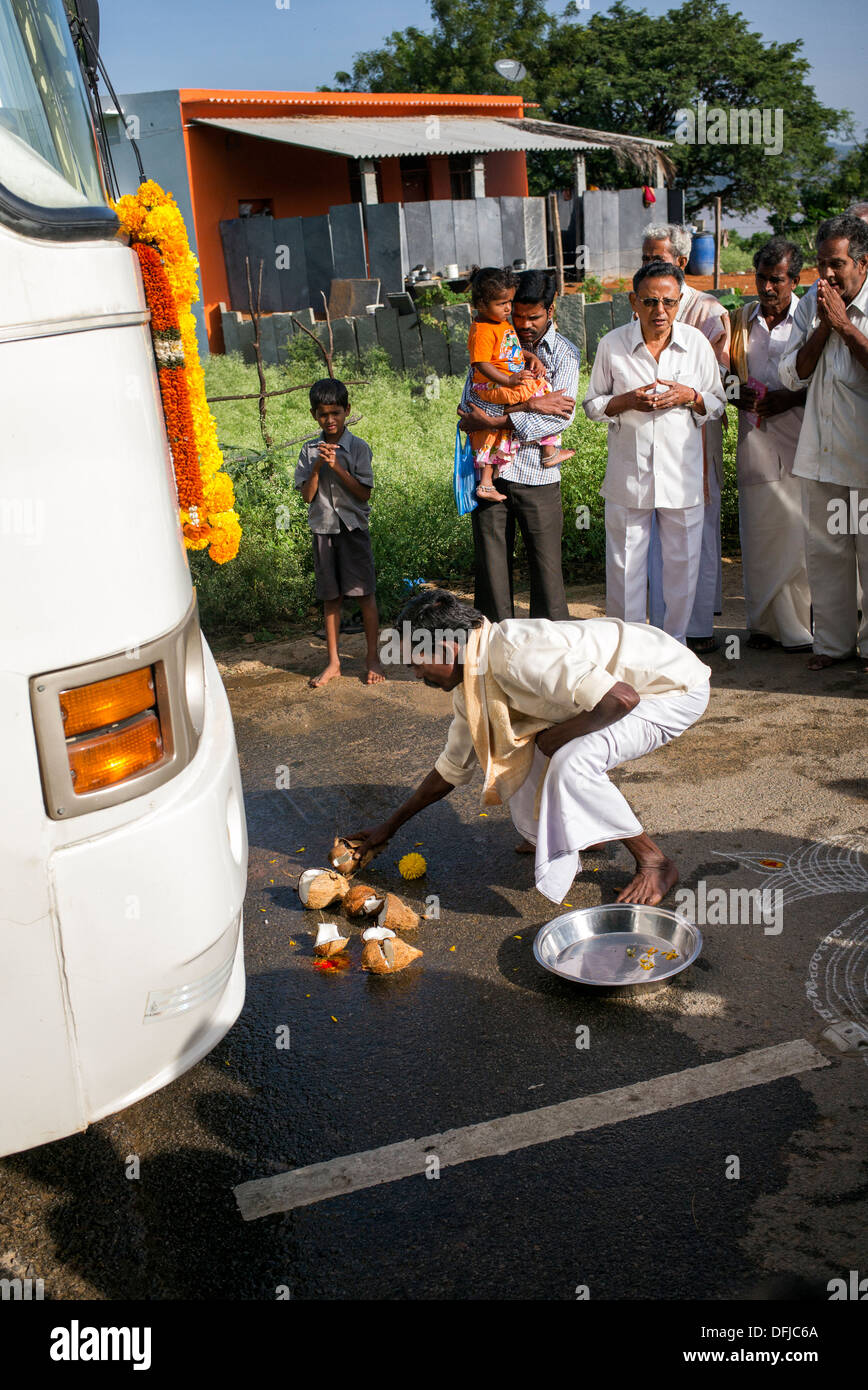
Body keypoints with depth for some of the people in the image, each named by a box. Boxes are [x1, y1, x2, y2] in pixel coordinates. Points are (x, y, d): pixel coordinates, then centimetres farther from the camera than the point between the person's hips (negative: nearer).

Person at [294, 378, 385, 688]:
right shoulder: (309, 451, 4)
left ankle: (373, 657, 11)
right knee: (331, 598, 8)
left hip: (353, 527, -2)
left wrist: (336, 466, -17)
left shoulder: (359, 448, -3)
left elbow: (364, 493, -9)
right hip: (323, 530, 2)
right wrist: (317, 467, -14)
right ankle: (333, 662, 16)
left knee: (364, 594, 0)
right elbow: (307, 496, 0)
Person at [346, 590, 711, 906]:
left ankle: (654, 863, -7)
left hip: (675, 687, -9)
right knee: (517, 755, 3)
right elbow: (454, 766, 14)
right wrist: (390, 826, 18)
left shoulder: (515, 652, -31)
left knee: (571, 762, -28)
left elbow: (621, 698, -36)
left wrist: (557, 735, -20)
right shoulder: (470, 684, 0)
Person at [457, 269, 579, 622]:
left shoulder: (564, 353, 4)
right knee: (492, 566, 5)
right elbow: (469, 413, -5)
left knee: (546, 567, 3)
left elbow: (561, 417, -12)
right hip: (490, 471, 2)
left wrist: (492, 421, -15)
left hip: (538, 476, -1)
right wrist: (528, 406, -16)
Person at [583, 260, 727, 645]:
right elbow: (592, 404, 7)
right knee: (625, 564, 6)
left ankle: (675, 642, 25)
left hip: (682, 473, 1)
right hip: (628, 474, -1)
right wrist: (627, 401, -13)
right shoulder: (612, 345, -1)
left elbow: (718, 404, 10)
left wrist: (690, 397, -12)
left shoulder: (697, 343, 1)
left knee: (682, 562, 8)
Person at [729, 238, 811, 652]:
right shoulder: (740, 319, 12)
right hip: (756, 442, 2)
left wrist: (791, 397, -12)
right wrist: (739, 393, -4)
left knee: (801, 534, -5)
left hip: (801, 440, -2)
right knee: (759, 532, 1)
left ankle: (800, 626, 5)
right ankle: (764, 622, 12)